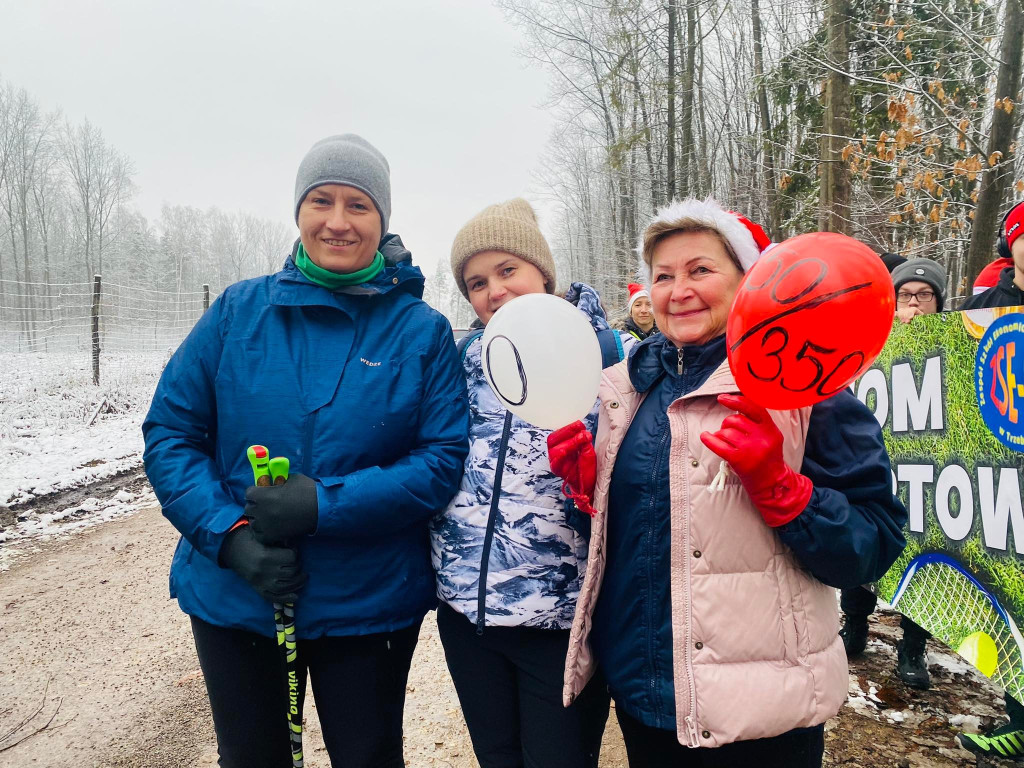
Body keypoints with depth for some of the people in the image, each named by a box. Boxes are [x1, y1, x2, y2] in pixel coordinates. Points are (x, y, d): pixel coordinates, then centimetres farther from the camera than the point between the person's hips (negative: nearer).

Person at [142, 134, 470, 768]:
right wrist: (229, 533, -17)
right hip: (232, 600, 2)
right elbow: (170, 431, -3)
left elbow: (444, 459, -11)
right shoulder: (239, 311, -3)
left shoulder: (422, 331, -6)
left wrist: (325, 504, -22)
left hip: (369, 604, -1)